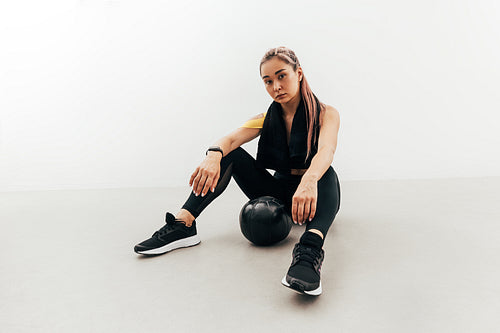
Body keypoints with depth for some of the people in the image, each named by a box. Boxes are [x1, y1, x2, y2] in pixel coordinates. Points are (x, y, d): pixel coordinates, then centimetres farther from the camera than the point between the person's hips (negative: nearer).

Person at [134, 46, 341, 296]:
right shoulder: (266, 119, 4)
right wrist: (214, 155, -41)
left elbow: (326, 151, -30)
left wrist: (309, 181, -53)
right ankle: (182, 225, -22)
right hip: (279, 194, 3)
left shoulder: (326, 114, -7)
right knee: (231, 155, -14)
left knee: (325, 173, -36)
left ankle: (310, 249, -62)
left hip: (312, 198, -3)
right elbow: (231, 139, -16)